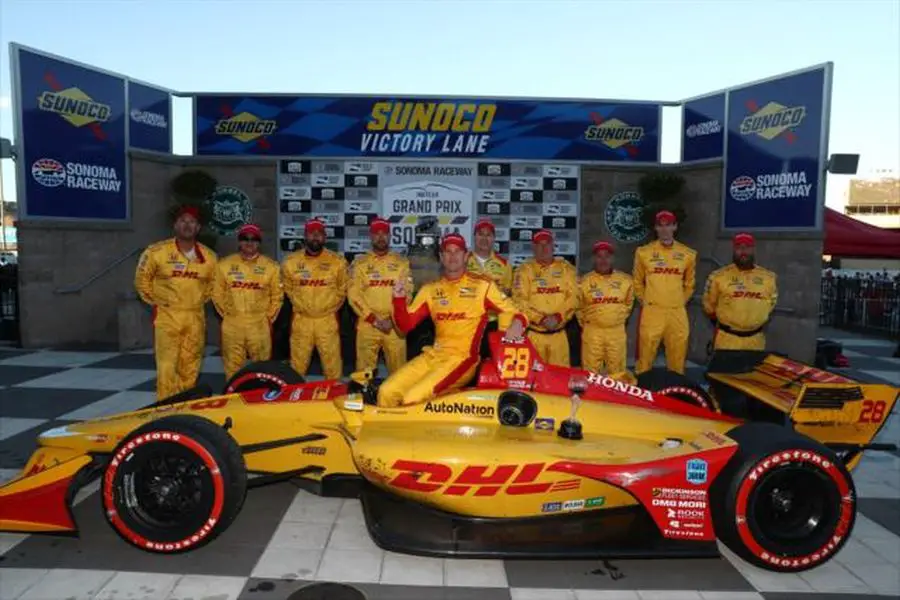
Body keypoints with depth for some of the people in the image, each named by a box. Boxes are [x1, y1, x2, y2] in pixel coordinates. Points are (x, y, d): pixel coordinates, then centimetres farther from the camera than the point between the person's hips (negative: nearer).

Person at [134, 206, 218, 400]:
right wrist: (156, 302, 3)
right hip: (167, 316, -3)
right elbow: (141, 280, 6)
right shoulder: (156, 252, -5)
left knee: (190, 367, 8)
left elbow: (212, 282, 22)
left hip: (196, 318, 3)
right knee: (167, 366, -8)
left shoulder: (209, 257, 5)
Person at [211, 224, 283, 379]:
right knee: (233, 366, 6)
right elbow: (217, 293, 11)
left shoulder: (271, 266, 4)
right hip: (232, 325, 1)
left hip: (259, 325, -1)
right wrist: (225, 314, 6)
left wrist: (269, 318, 5)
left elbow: (277, 295, 9)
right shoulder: (225, 264, 6)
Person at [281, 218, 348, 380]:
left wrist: (329, 309, 6)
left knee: (333, 365, 3)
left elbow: (342, 290, 9)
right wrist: (302, 306, 9)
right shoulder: (291, 262, 2)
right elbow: (289, 289, 15)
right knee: (297, 366, 9)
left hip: (328, 320, -1)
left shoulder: (337, 262, -1)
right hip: (301, 320, 1)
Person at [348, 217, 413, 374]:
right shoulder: (359, 263, 6)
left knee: (398, 370, 2)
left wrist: (392, 319, -10)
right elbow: (354, 295, -1)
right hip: (367, 324, 0)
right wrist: (373, 319, -10)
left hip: (394, 324, 0)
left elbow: (407, 293, 2)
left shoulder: (401, 262, 8)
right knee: (364, 370, 3)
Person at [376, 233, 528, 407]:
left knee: (412, 399, -24)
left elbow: (514, 313, 4)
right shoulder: (430, 289, 12)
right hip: (432, 355, 5)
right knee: (386, 392, -9)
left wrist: (516, 324, -20)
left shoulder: (482, 285, 1)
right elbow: (406, 325, 9)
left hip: (463, 358, -5)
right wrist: (399, 299, -8)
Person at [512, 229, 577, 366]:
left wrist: (558, 317, -13)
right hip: (533, 333, -2)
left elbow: (573, 296, 2)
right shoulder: (525, 269, 2)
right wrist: (540, 318, -17)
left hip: (559, 334, 2)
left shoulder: (566, 268, 9)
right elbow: (519, 300, -7)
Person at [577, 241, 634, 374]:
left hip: (617, 331, 2)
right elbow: (579, 307, 11)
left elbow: (628, 303, 19)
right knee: (590, 371, 2)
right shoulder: (584, 281, -1)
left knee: (617, 371, 10)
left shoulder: (625, 280, 4)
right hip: (592, 332, -1)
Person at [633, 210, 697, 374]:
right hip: (652, 312, -2)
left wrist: (680, 302, 11)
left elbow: (690, 283, 18)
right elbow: (637, 281, 12)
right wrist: (645, 301, 5)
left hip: (677, 313, 2)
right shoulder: (644, 252, 3)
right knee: (645, 354, -3)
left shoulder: (687, 254, 8)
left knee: (678, 356, 6)